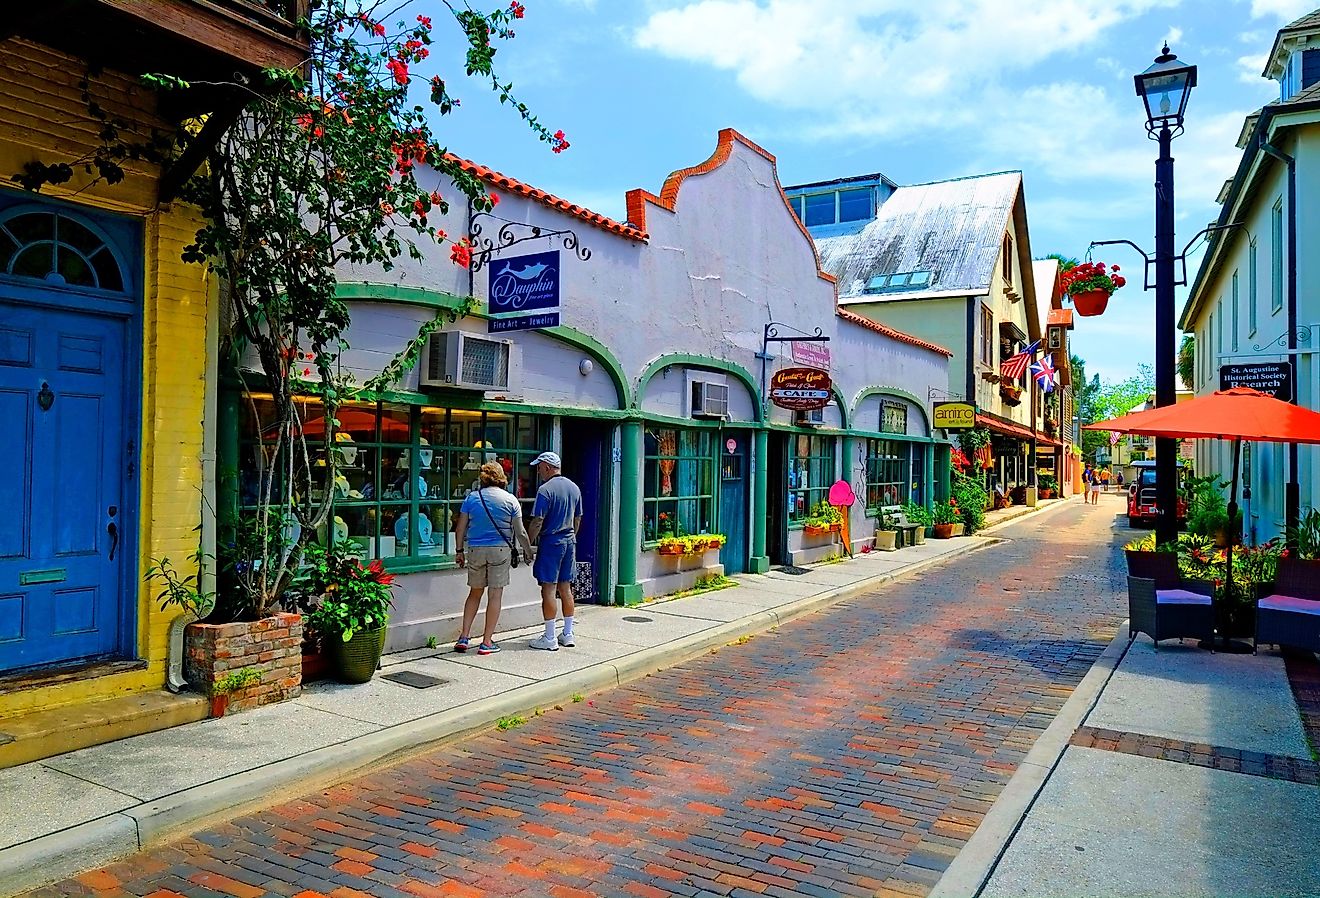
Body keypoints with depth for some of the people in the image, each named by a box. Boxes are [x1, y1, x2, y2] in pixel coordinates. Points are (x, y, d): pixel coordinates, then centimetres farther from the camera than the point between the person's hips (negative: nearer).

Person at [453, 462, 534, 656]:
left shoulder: (472, 497, 2)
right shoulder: (510, 500, -1)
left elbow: (460, 528, 3)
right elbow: (520, 532, 0)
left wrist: (460, 551, 14)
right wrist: (528, 551, 13)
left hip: (475, 550, 2)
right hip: (500, 550, -2)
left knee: (475, 592, 15)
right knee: (495, 594, 2)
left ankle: (464, 637, 12)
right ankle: (487, 642, 4)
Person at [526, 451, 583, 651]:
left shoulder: (545, 490, -13)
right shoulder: (574, 488, 10)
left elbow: (537, 522, -16)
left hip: (550, 542, -7)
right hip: (569, 542, 7)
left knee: (548, 589, -2)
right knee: (565, 589, 13)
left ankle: (550, 638, 1)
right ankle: (568, 635, 18)